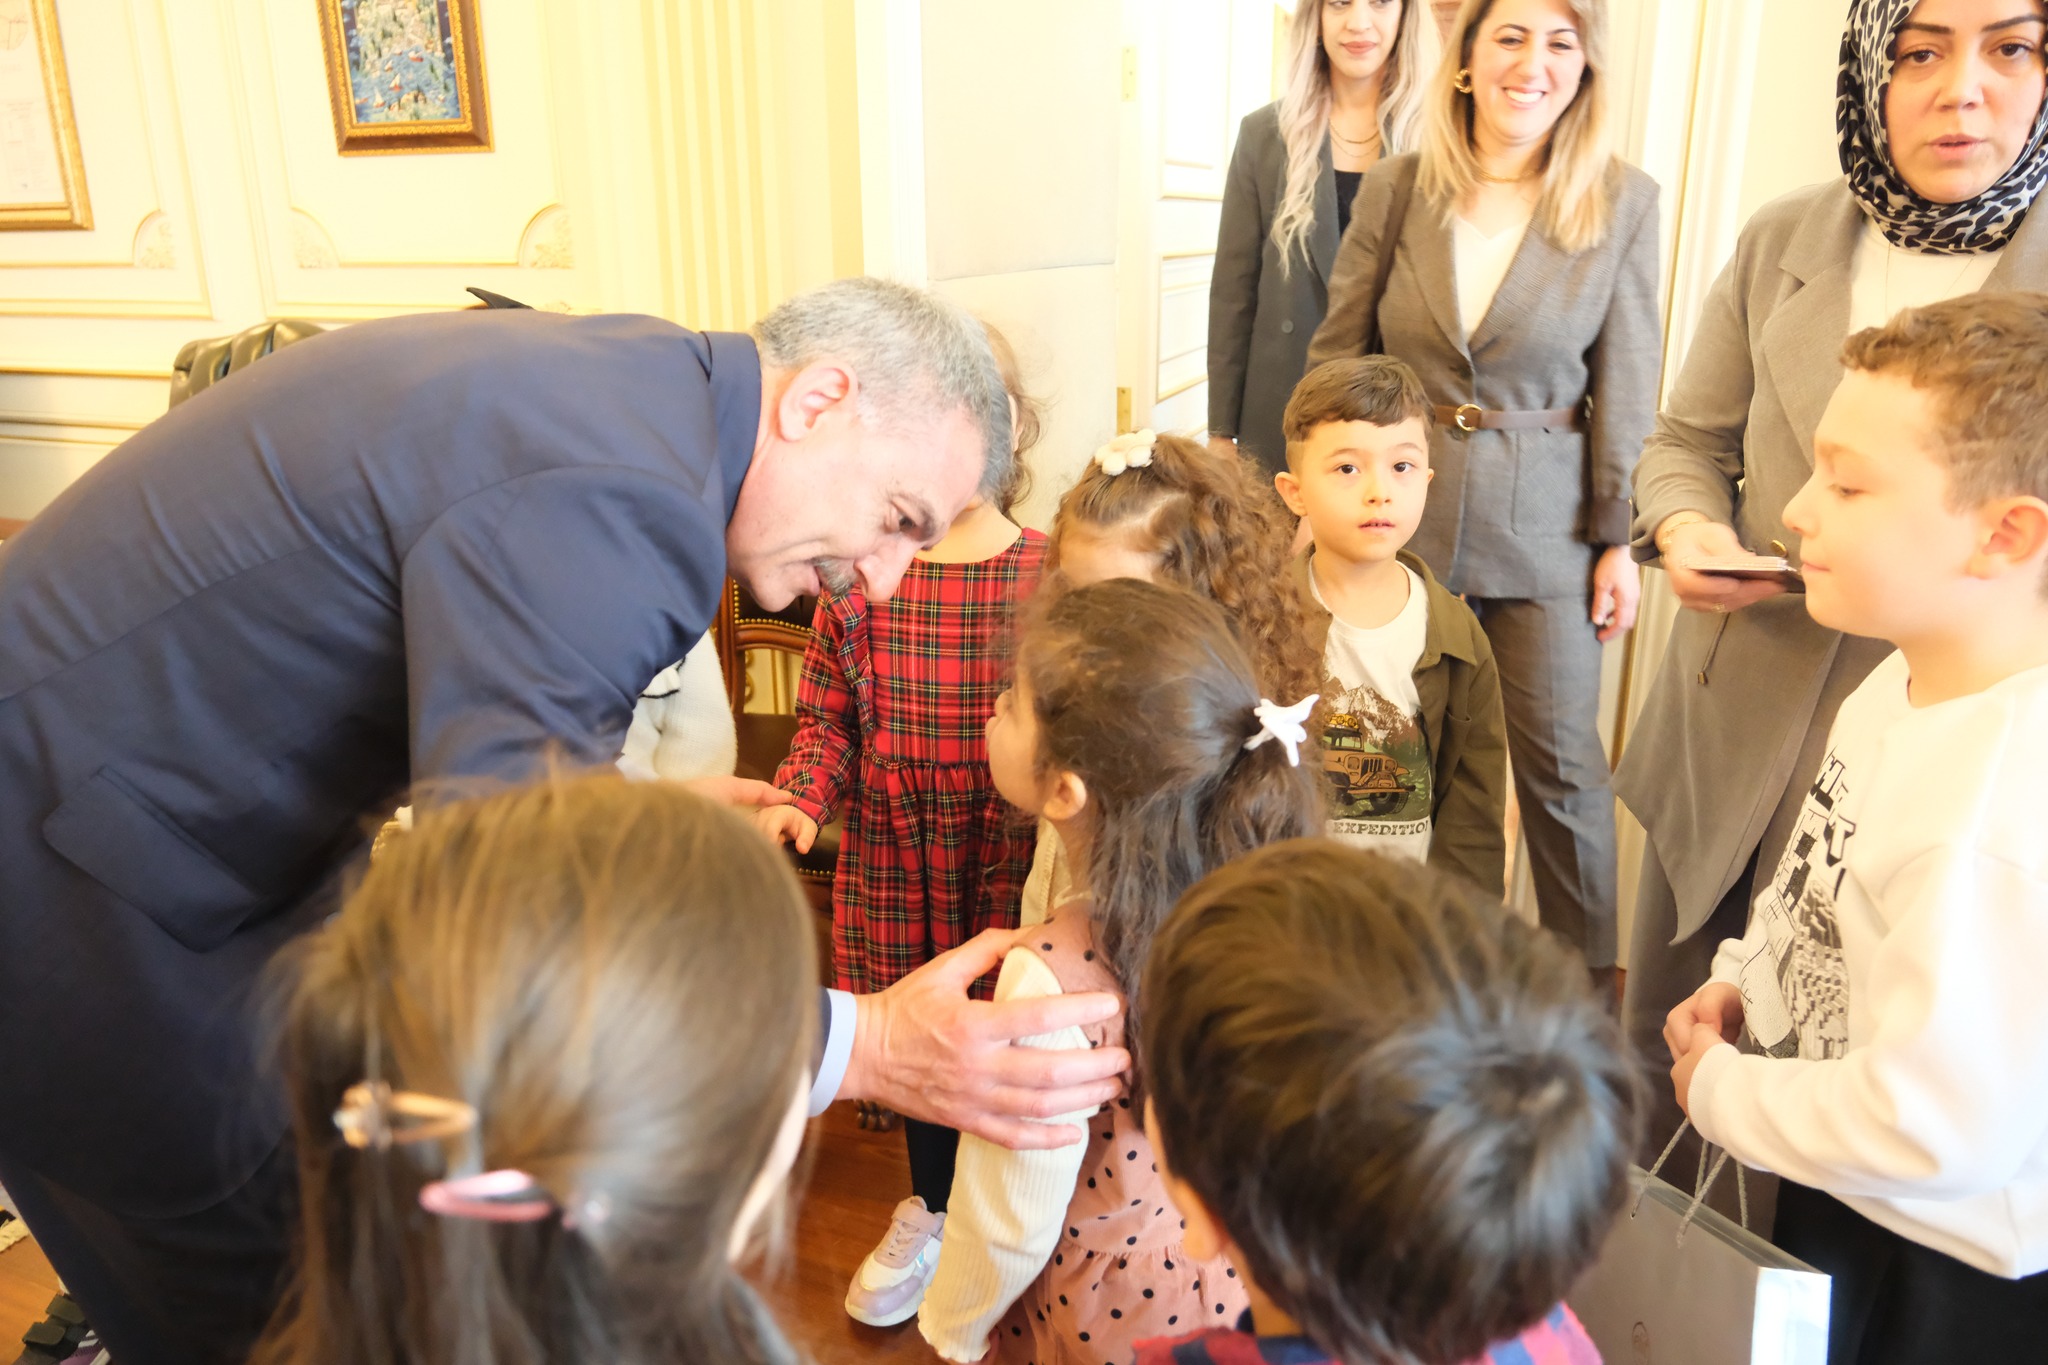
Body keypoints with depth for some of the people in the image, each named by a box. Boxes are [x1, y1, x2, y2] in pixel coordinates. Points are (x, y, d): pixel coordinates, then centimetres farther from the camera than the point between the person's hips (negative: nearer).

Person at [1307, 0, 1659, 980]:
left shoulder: (1624, 203, -2)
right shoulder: (1397, 189, 0)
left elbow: (1627, 385, 0)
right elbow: (1336, 357, 5)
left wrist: (1620, 538, -1)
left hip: (1545, 526, -1)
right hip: (1400, 508, 1)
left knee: (1561, 761, 5)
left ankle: (1588, 975, 25)